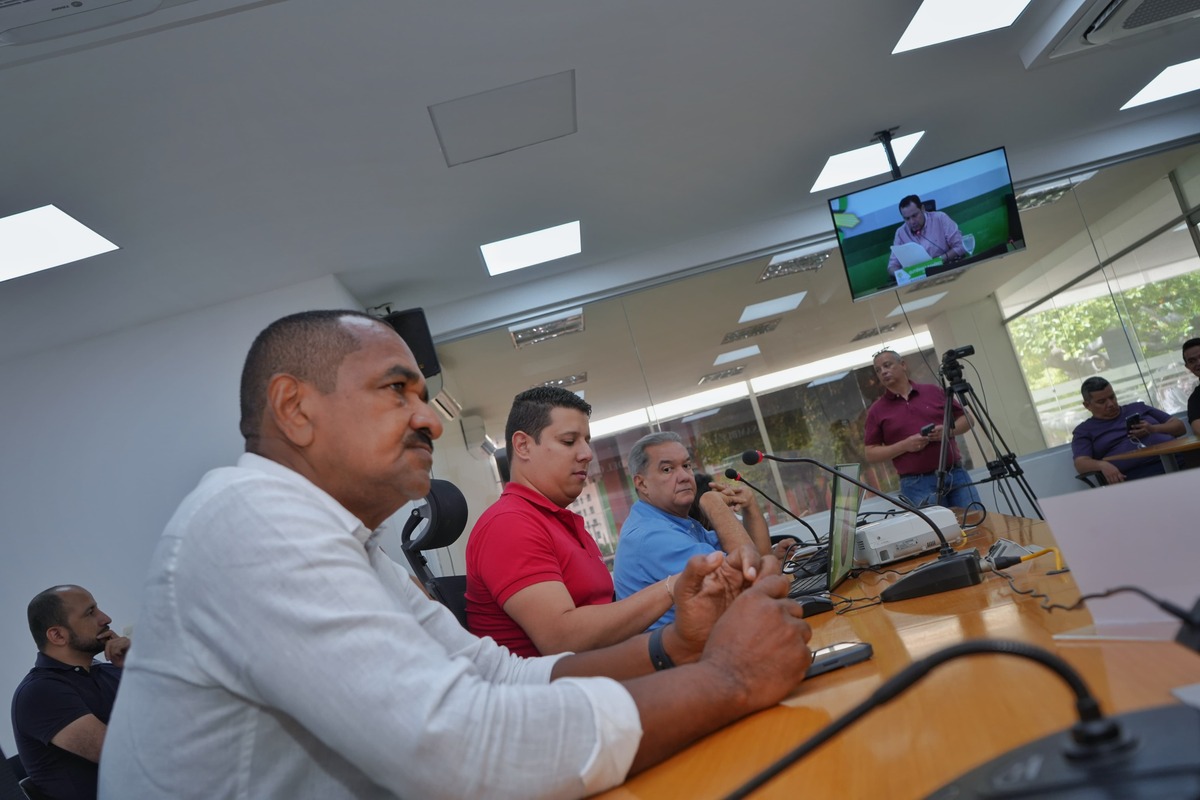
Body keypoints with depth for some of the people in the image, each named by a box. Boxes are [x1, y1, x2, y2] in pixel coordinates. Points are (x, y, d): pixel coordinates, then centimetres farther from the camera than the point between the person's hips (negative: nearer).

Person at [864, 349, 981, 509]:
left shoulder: (933, 391, 10)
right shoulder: (877, 410, 4)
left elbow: (966, 419, 14)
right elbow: (871, 454, 1)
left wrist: (949, 430, -7)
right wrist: (905, 445, -13)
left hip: (956, 474, 2)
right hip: (917, 484, -2)